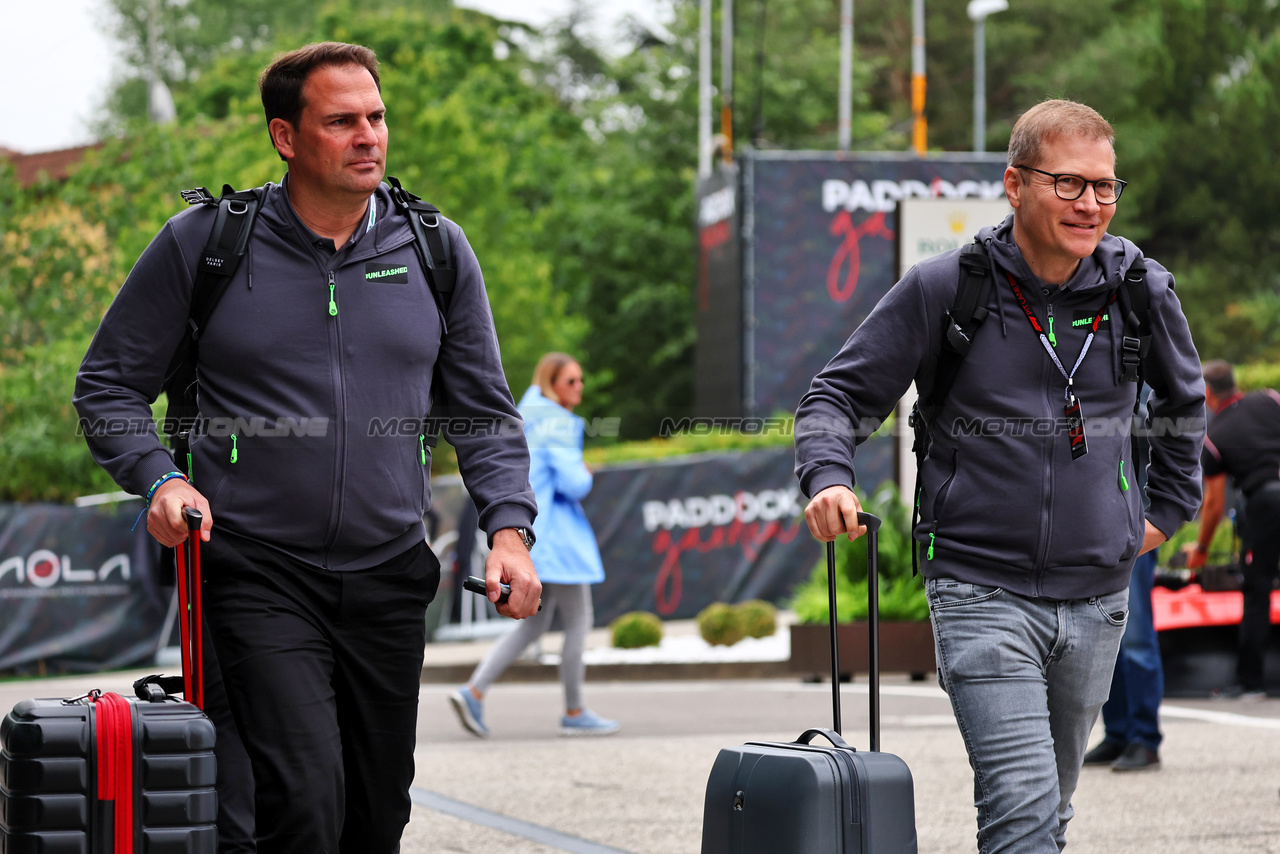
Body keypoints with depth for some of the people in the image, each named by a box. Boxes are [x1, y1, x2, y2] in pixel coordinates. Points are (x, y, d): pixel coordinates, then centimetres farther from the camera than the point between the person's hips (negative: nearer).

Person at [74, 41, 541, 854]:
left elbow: (484, 411, 12)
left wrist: (510, 528, -4)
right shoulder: (203, 243, -2)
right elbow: (109, 384, 4)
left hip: (390, 578, 4)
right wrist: (159, 479, -14)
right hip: (259, 576, -4)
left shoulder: (436, 251, 6)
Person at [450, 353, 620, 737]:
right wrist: (585, 475, 2)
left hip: (528, 530, 9)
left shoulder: (525, 420, 15)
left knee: (534, 624, 12)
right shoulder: (558, 424, -14)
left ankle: (473, 691, 0)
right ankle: (574, 713, 9)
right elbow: (573, 484, -21)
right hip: (555, 532, -9)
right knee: (579, 621, 2)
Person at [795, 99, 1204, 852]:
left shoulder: (1143, 291, 2)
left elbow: (1183, 401, 24)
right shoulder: (944, 290, -7)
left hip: (1097, 597, 4)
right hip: (982, 592, -4)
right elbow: (841, 393, 0)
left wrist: (1168, 509, 22)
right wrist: (828, 478, -18)